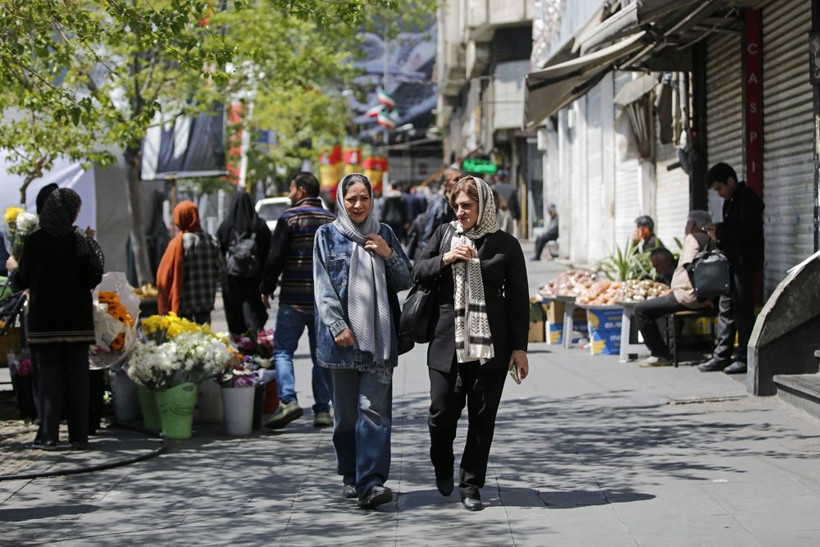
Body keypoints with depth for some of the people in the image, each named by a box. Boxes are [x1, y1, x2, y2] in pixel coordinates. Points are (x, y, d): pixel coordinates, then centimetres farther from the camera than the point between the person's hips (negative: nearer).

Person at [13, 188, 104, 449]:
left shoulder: (34, 241, -6)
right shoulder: (80, 240, -7)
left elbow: (21, 281, -2)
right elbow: (92, 279, -8)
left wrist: (14, 269, 19)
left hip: (43, 320, 0)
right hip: (77, 320, 0)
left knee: (48, 376, 6)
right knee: (77, 377, 6)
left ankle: (49, 435, 1)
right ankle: (79, 435, 6)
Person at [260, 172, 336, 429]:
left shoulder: (290, 218, -6)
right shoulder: (332, 220, 9)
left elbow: (276, 257, -9)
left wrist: (266, 288, 2)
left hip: (294, 299, -4)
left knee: (282, 350, 2)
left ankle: (288, 400, -15)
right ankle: (322, 410, 7)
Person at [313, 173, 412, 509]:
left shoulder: (383, 234, 13)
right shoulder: (327, 235, 7)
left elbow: (405, 282, 15)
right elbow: (323, 287, 0)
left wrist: (388, 254, -2)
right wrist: (338, 326, -12)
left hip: (378, 336, 1)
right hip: (342, 337, -1)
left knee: (374, 409, -10)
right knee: (346, 413, 6)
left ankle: (371, 482, -17)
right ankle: (350, 477, 20)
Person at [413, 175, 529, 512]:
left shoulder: (506, 245, 2)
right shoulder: (444, 234, 9)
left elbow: (518, 299, 3)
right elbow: (418, 272, 10)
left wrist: (519, 347, -1)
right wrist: (445, 259, -9)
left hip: (491, 346, -1)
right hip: (447, 344, 1)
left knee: (482, 418, 3)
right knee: (441, 413, 0)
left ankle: (470, 485, 13)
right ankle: (442, 468, 30)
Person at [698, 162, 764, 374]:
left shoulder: (748, 199, -13)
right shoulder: (729, 201, 16)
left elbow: (746, 232, -22)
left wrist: (720, 232, -14)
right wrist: (718, 233, 1)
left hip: (745, 263, -9)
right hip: (731, 263, 9)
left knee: (743, 311, -5)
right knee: (726, 309, 10)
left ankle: (745, 358, 1)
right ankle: (721, 356, 14)